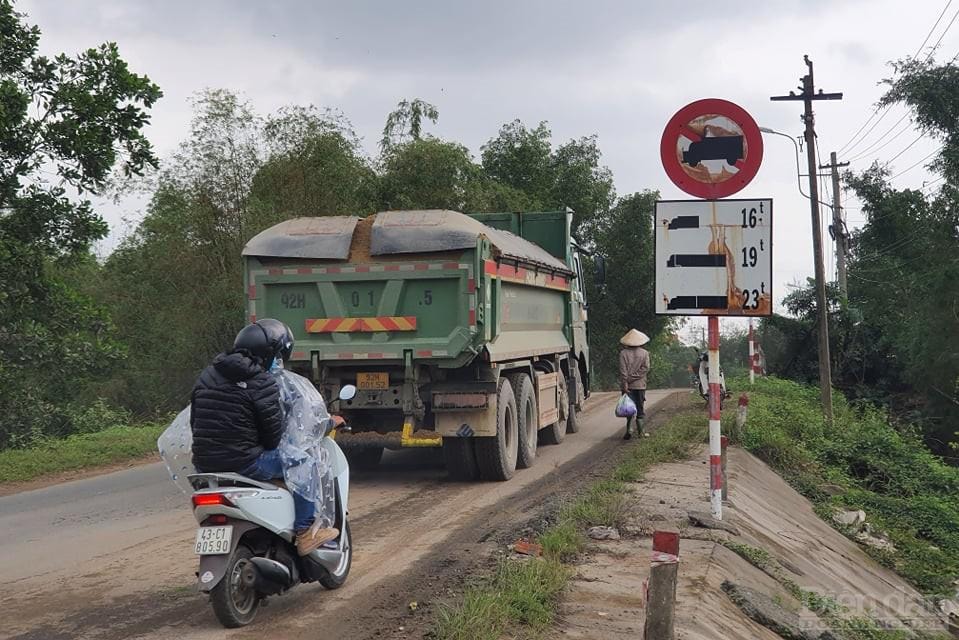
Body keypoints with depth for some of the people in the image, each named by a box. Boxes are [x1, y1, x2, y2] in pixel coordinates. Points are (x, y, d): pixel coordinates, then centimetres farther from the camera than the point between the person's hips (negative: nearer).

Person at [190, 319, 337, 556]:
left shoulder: (207, 374, 10)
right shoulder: (261, 383, -11)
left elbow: (194, 421, 16)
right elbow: (273, 431, -10)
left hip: (204, 465, 8)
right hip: (244, 463, -8)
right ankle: (305, 532, 8)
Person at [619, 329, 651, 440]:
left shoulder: (623, 353, -3)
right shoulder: (644, 353, 2)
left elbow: (623, 370, -9)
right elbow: (645, 368, -5)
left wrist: (625, 383, -10)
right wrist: (634, 376, -5)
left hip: (628, 386, -1)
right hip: (640, 385, 1)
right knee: (640, 409, 10)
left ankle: (630, 430, -13)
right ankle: (642, 431, 13)